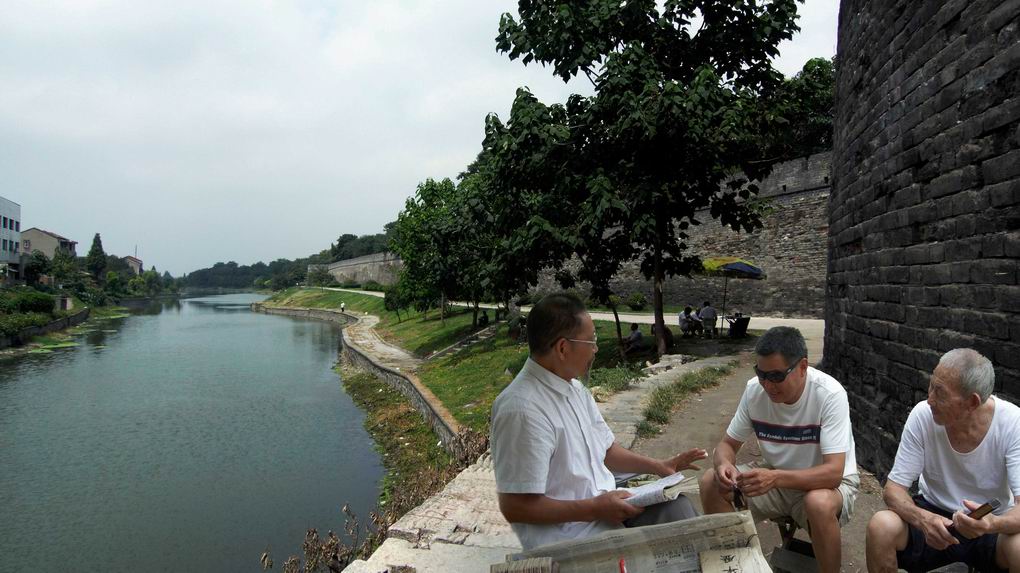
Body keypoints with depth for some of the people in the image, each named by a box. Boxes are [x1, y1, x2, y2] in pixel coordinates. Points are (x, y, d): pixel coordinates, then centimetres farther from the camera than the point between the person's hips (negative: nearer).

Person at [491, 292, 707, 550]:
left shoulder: (574, 387, 6)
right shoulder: (522, 409, -24)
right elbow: (515, 507, -23)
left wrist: (656, 466, 4)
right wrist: (595, 509, -20)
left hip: (605, 506, 8)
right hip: (568, 535, -8)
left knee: (677, 505, -7)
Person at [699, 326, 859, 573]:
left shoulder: (830, 395, -27)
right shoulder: (754, 389, -13)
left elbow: (833, 473, -32)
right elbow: (728, 444, -4)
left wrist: (774, 478, -46)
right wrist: (724, 465, -28)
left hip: (829, 482, -4)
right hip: (777, 478, 5)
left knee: (819, 504, -38)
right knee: (711, 483, -14)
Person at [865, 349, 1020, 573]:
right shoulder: (923, 415, -16)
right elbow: (893, 488, -12)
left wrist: (993, 523, -45)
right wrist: (922, 518, -34)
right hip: (933, 515, 1)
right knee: (881, 526, -28)